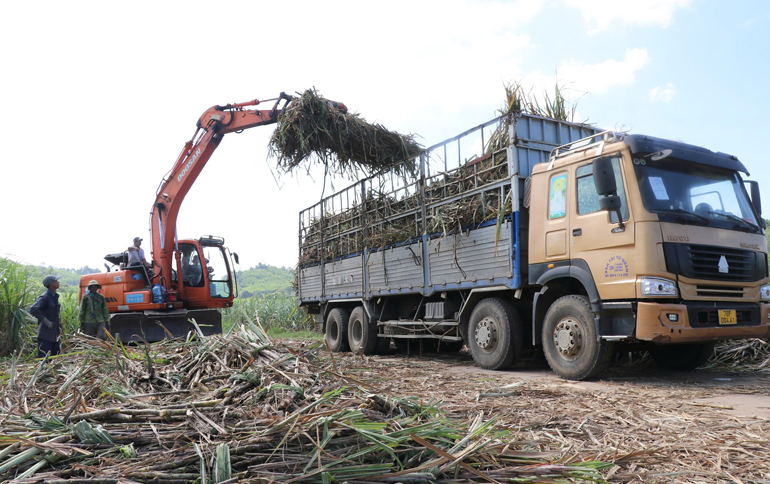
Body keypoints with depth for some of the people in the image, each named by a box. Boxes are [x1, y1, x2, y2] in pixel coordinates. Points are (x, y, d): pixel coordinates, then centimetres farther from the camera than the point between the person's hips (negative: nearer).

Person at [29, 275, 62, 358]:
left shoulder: (55, 297, 12)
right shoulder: (44, 297, -14)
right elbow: (33, 310, -23)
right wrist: (45, 321, -21)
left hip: (54, 333, 8)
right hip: (45, 334, -8)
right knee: (44, 359, -5)